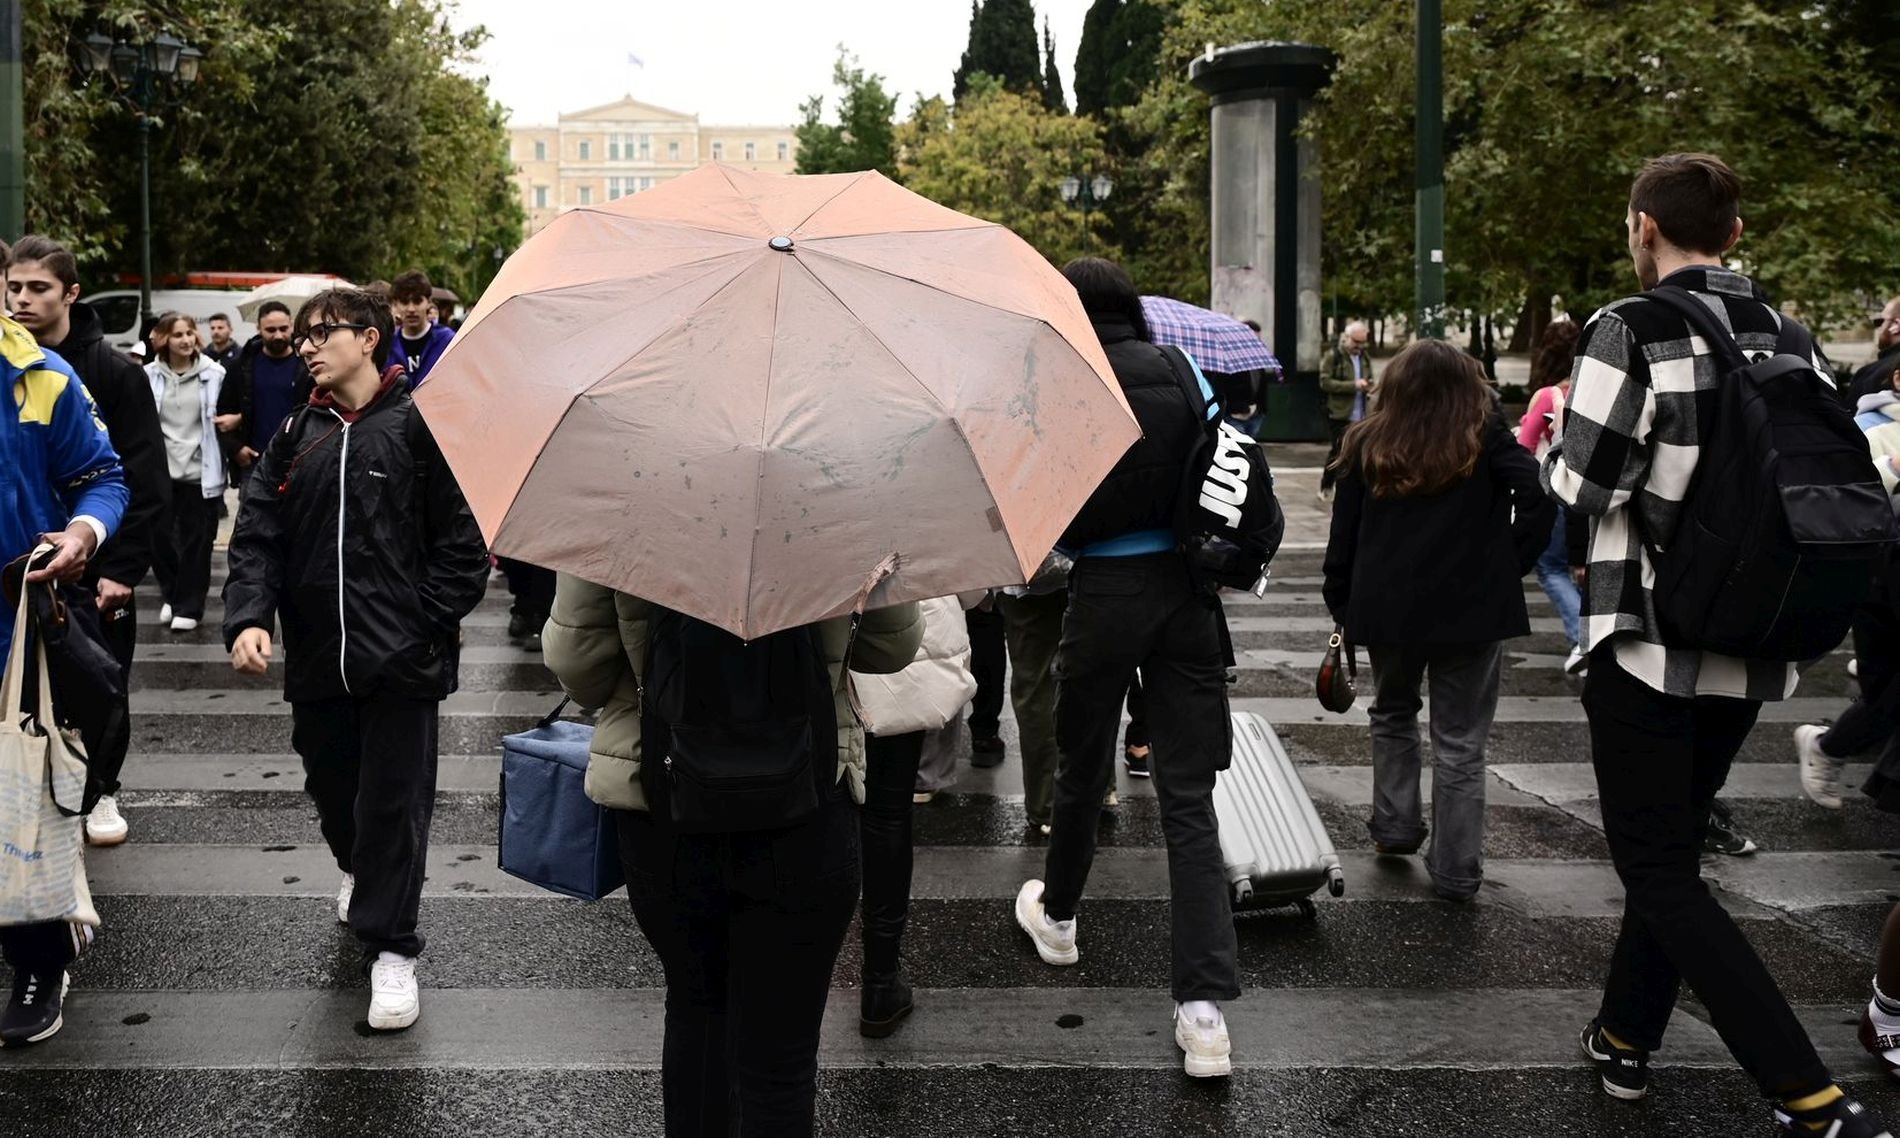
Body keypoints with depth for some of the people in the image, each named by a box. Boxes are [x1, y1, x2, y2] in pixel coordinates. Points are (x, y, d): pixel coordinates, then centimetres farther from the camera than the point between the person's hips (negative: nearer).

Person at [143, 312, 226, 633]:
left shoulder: (213, 373, -3)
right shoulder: (149, 375, 0)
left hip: (199, 472, -1)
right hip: (160, 471, 2)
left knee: (196, 542, 4)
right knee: (159, 537, 9)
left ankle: (188, 606, 13)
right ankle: (173, 595, 29)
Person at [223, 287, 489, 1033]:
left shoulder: (418, 425, -5)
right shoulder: (295, 437, 9)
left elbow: (463, 538, -7)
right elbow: (257, 535, 5)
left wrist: (426, 621, -12)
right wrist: (248, 619, -10)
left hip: (401, 660, -5)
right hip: (317, 657, 5)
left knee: (394, 801, -1)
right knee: (332, 787, 19)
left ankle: (390, 948, 11)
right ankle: (359, 870, 49)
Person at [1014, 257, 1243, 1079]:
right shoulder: (1185, 374, 1)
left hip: (1102, 593, -2)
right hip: (1185, 592, 2)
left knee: (1082, 770, 20)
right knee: (1188, 796, 1)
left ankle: (1056, 916, 45)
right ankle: (1204, 1007, -4)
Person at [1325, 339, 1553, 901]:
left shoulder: (1367, 445, 3)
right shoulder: (1484, 436, -3)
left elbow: (1344, 537, 5)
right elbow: (1538, 498, -14)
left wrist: (1341, 608, 13)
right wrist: (1509, 566, -3)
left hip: (1387, 607, 2)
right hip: (1471, 607, -2)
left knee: (1392, 714, 27)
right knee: (1460, 741, 7)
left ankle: (1395, 828, 29)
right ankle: (1455, 871, 11)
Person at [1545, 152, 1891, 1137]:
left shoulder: (1631, 329, -13)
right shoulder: (1785, 335, 6)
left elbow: (1581, 488, -16)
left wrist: (1550, 453, 5)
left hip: (1649, 639, -7)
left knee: (1657, 870, 0)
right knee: (1674, 845, 21)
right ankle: (1625, 1038, 31)